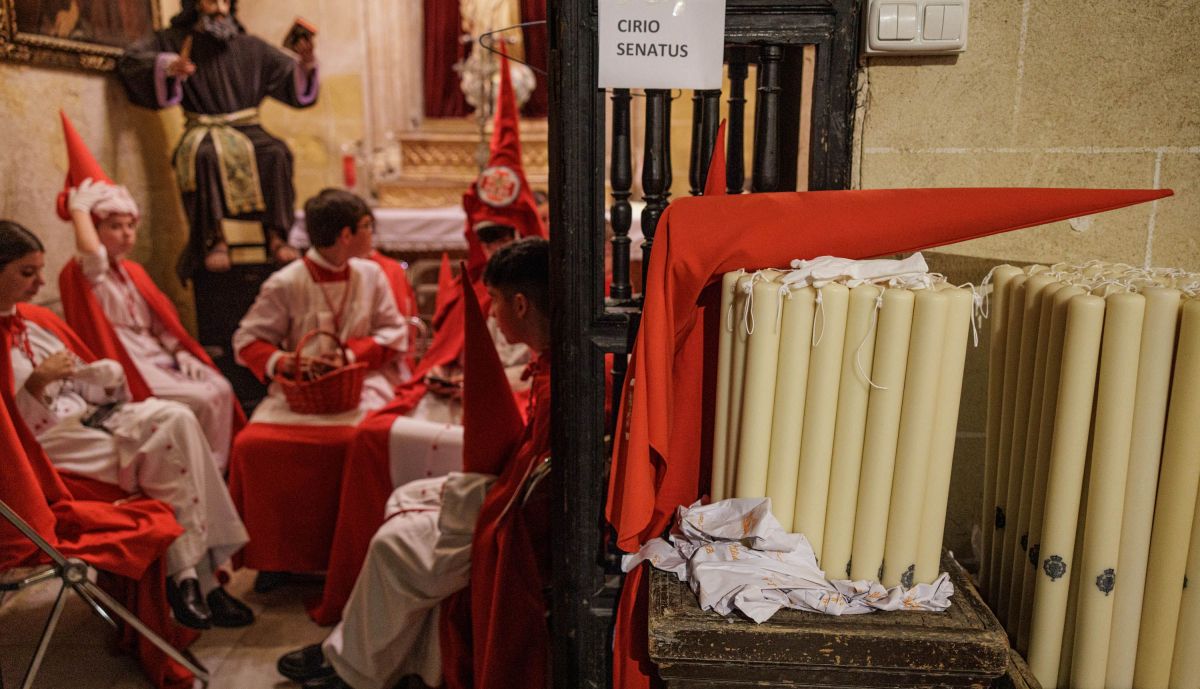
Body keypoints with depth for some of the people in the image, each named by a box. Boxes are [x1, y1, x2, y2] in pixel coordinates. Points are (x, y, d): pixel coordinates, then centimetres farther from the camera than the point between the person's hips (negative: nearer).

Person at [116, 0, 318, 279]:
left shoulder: (251, 47, 15)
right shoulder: (175, 40, 12)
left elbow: (295, 83, 12)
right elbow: (129, 60, 2)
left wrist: (305, 62, -11)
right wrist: (167, 65, -17)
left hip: (247, 130, 1)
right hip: (205, 132, -1)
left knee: (276, 153, -31)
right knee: (206, 155, -36)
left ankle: (275, 234, -29)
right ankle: (215, 239, -32)